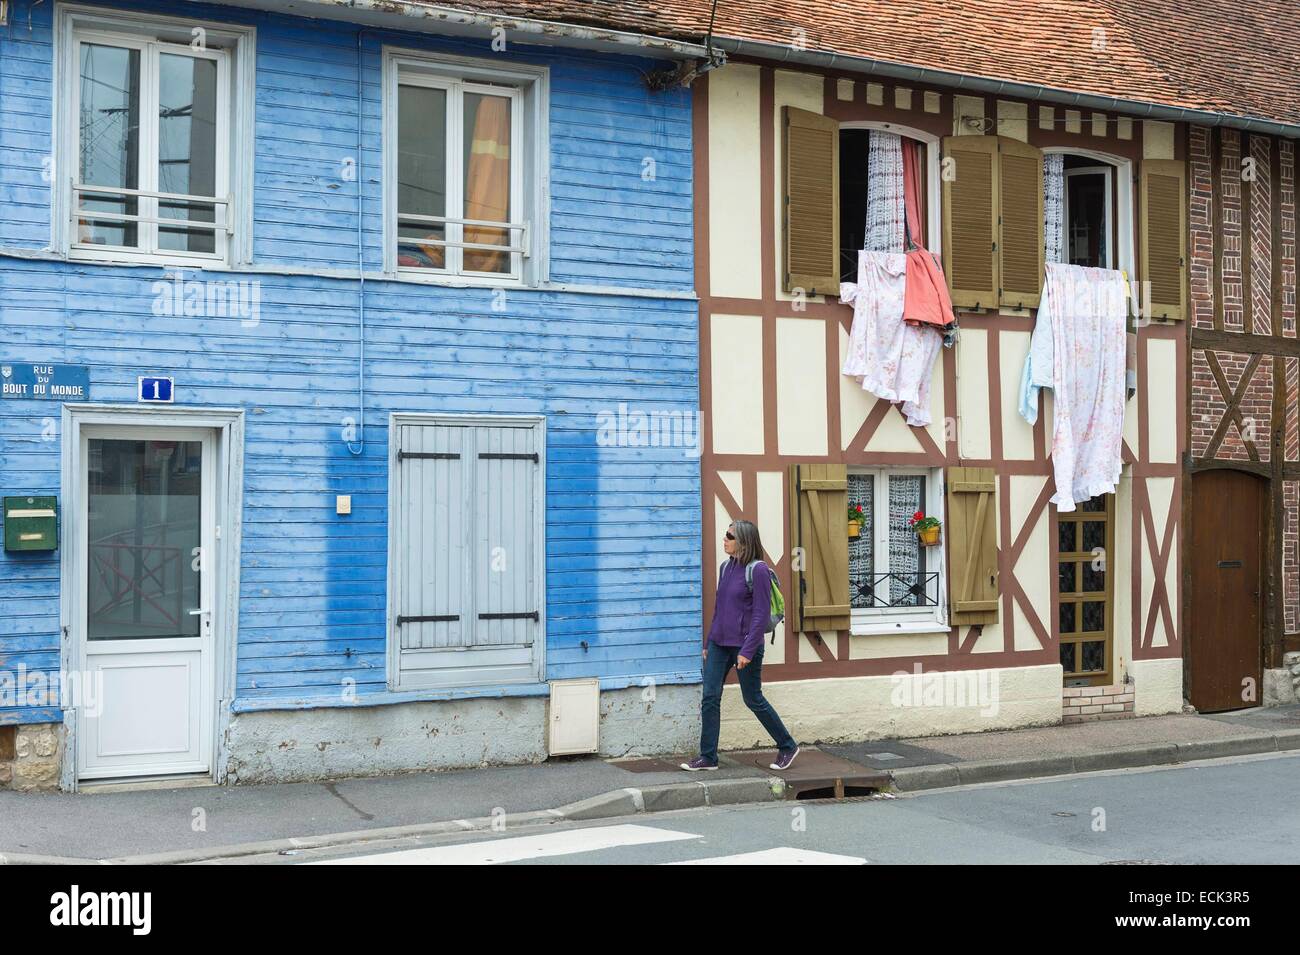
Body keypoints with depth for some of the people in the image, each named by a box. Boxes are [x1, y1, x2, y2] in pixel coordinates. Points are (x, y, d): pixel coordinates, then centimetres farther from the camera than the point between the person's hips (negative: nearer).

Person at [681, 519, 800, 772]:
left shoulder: (758, 570, -13)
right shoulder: (726, 568, 9)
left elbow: (760, 614, -15)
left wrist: (747, 651, -18)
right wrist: (708, 642, 18)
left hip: (744, 644, -7)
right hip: (719, 644, 7)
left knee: (753, 700, 5)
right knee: (710, 698, 1)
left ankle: (787, 746, 23)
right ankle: (708, 757, 8)